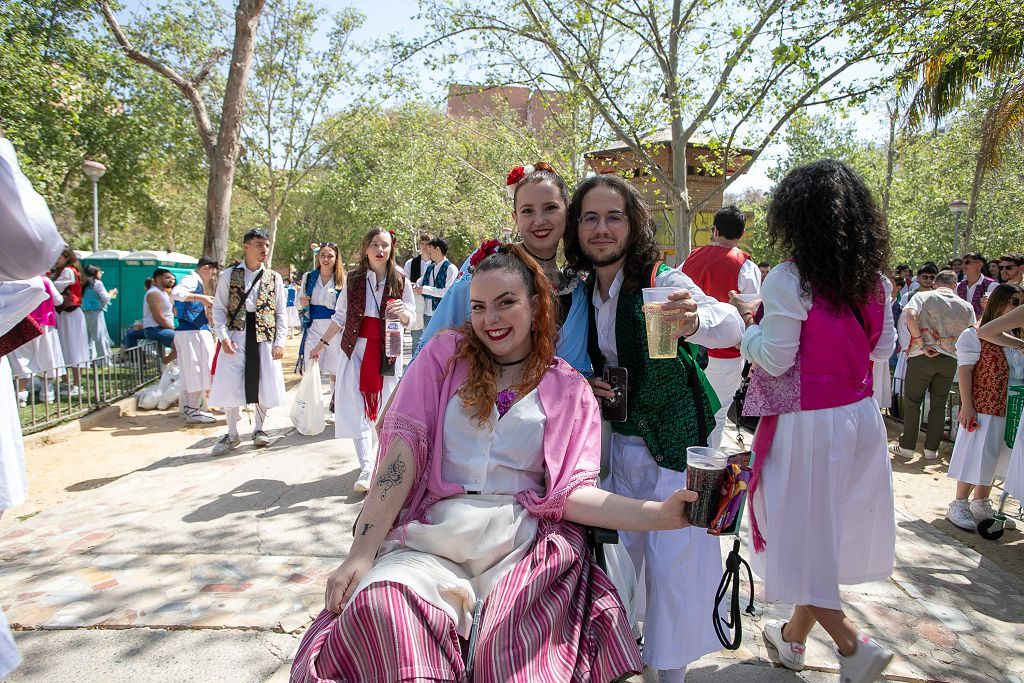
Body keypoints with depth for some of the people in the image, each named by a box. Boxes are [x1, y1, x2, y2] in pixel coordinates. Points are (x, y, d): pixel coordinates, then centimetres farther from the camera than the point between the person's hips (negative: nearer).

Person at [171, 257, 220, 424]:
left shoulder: (195, 281, 20)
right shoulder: (192, 280, -11)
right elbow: (176, 292, -31)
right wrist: (201, 298, -28)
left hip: (195, 332, 10)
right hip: (192, 333, -10)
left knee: (192, 372, 15)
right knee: (196, 371, -5)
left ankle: (190, 408, 23)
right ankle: (192, 412, 0)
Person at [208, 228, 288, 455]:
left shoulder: (274, 278, 7)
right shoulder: (229, 275, 4)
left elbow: (281, 313, 7)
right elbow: (219, 308, 2)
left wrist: (279, 342, -2)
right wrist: (223, 336, -10)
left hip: (264, 336, 1)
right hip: (236, 336, -1)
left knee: (264, 384, 2)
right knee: (231, 384, -1)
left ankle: (258, 429, 22)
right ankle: (232, 434, 14)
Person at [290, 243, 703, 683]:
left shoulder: (569, 389, 11)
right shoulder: (444, 354, 11)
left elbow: (571, 492, 2)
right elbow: (403, 449, 1)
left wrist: (661, 514, -15)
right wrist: (362, 553, -9)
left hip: (524, 542, -1)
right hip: (433, 537, 1)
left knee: (517, 645, -30)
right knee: (376, 606, -29)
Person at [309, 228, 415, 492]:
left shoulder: (400, 281, -1)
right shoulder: (353, 279, 2)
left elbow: (410, 318, 4)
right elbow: (340, 316, 10)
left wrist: (400, 312, -19)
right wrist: (322, 343, 12)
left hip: (387, 351, -1)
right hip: (356, 348, 1)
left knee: (386, 406, 6)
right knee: (358, 409, -7)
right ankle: (366, 470, -6)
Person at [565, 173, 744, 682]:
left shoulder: (662, 282, -15)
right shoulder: (582, 294, 1)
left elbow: (732, 326, -31)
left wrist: (694, 320, -53)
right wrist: (585, 386, -9)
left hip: (674, 444, -5)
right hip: (616, 445, 5)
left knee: (673, 561, -1)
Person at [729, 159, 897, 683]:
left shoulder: (789, 279, -17)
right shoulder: (873, 279, 3)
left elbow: (774, 359, -16)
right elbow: (883, 347, 13)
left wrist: (750, 323, 0)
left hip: (808, 424, -7)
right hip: (861, 418, 7)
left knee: (801, 533, 10)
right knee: (825, 531, 18)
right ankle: (793, 637, 35)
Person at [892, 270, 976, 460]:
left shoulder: (923, 296, 1)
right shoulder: (967, 307, 10)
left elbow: (910, 316, -18)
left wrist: (922, 345, -14)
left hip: (922, 357, -3)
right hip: (950, 359, 3)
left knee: (912, 402, 7)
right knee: (938, 405, 11)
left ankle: (906, 447, 10)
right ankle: (931, 449, 16)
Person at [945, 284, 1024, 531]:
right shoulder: (975, 334, -8)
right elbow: (965, 370, -12)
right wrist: (966, 405, -17)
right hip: (982, 407, -7)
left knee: (994, 459, 14)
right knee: (976, 457, -3)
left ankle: (981, 504, 27)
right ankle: (959, 505, 8)